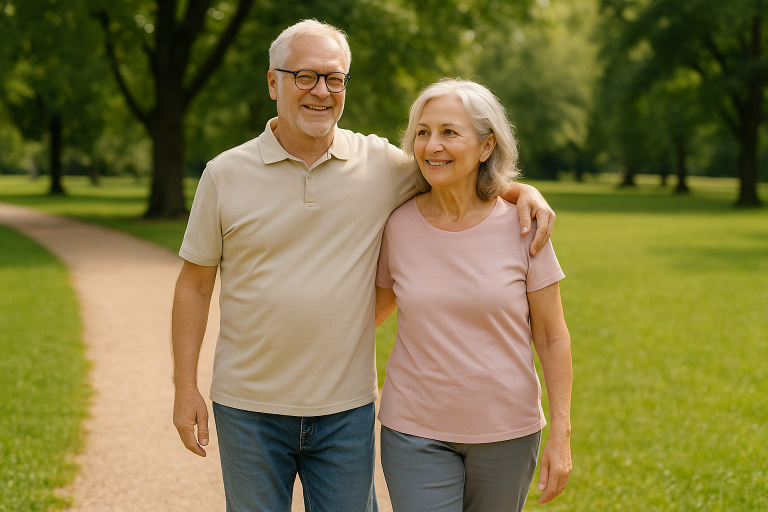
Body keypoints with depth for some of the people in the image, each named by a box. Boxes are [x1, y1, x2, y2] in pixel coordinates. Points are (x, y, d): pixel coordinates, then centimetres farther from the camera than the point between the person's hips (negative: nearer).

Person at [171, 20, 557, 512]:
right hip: (249, 406, 0)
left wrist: (522, 190, -6)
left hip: (346, 408, 1)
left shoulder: (380, 163, -1)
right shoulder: (225, 174, -2)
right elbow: (195, 285, 2)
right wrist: (185, 388, -1)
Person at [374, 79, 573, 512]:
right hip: (416, 429, 0)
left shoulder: (522, 225, -8)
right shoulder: (398, 225, -4)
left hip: (508, 431, 0)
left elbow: (552, 337, -2)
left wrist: (561, 435, -5)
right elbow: (377, 306, 13)